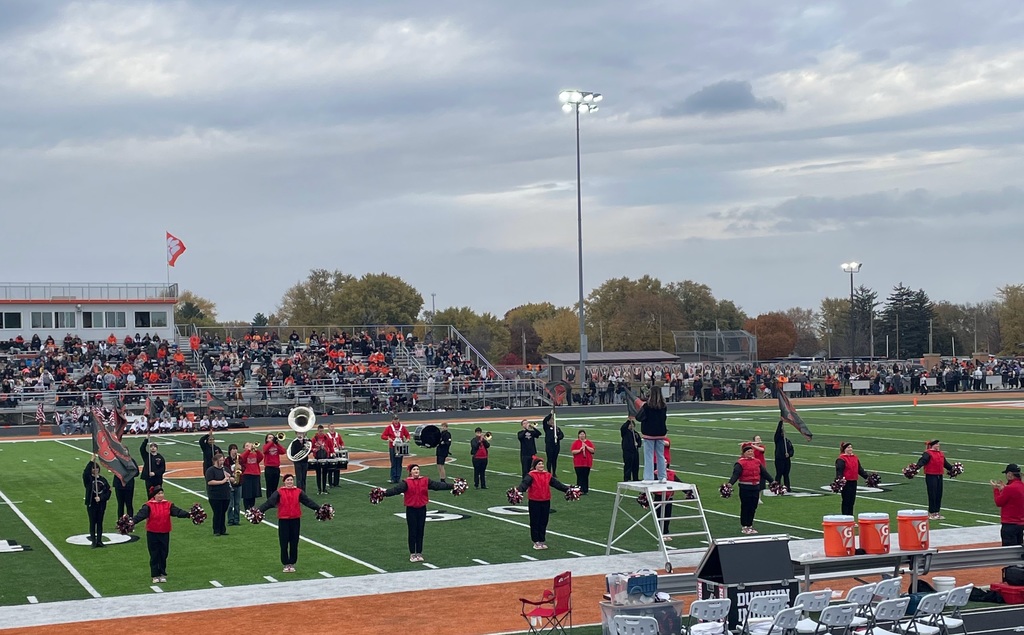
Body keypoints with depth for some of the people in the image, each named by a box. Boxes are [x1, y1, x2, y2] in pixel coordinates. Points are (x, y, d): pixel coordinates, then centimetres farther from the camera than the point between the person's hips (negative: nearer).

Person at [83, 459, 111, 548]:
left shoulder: (103, 479, 3)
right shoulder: (88, 478, -4)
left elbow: (108, 491, 0)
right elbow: (85, 472, -27)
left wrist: (101, 498, -15)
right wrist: (92, 461, -33)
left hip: (101, 505, 3)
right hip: (91, 504, -3)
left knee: (100, 523, 9)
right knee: (92, 523, 4)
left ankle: (99, 541, 16)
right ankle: (93, 541, 10)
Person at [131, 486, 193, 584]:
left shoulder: (168, 504, 0)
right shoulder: (148, 505, -9)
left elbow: (178, 511, -11)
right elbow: (141, 514, -22)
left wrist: (188, 514, -27)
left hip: (165, 534, 2)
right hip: (152, 534, -2)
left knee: (163, 555, 9)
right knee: (154, 555, 4)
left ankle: (163, 574, 21)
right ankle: (155, 575, 13)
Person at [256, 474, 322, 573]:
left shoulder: (298, 492, 4)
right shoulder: (279, 492, -2)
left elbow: (308, 501, 2)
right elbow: (269, 502, -11)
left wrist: (319, 508, -6)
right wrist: (259, 510, -23)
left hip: (295, 519, 2)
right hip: (283, 520, -2)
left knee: (294, 543, 6)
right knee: (284, 543, 2)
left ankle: (292, 564, 18)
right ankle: (286, 564, 13)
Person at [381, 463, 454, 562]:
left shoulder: (425, 481, 1)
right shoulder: (406, 482, -9)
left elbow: (437, 485, -1)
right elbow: (397, 489, -21)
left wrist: (452, 486, -7)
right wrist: (386, 492, -38)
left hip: (422, 509, 3)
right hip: (411, 509, -3)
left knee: (420, 532, 8)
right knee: (412, 532, 3)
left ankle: (419, 553, 19)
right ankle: (412, 554, 12)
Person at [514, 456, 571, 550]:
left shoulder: (548, 475, 8)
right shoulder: (531, 475, -8)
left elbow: (556, 483, 8)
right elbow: (524, 483, -23)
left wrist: (567, 489, 1)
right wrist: (518, 489, -42)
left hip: (546, 501, 4)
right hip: (534, 502, -4)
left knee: (544, 522, 10)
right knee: (535, 522, 2)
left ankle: (542, 541, 20)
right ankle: (536, 542, 12)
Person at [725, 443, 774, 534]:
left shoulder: (757, 462, 10)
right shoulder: (740, 463, -10)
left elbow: (764, 472, 15)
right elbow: (736, 474, -22)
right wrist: (730, 483, -36)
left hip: (755, 487, 6)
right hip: (745, 488, -6)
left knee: (753, 508, 11)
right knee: (745, 508, 2)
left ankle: (750, 526, 22)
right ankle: (744, 527, 11)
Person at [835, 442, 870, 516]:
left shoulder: (855, 458, 13)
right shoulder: (841, 459, -10)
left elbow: (860, 469, 19)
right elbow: (839, 470, -17)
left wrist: (867, 476, 14)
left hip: (854, 482, 7)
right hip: (846, 482, -7)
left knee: (852, 500, 11)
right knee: (846, 501, -1)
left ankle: (850, 517, 19)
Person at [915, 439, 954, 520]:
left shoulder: (940, 454, 16)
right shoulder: (928, 454, -10)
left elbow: (945, 463, 30)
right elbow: (922, 461, -25)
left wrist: (952, 468, 39)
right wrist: (916, 467, -42)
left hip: (939, 476, 8)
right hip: (931, 476, -8)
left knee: (939, 494, 9)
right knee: (932, 495, -5)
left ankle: (937, 512, 20)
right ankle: (931, 513, 3)